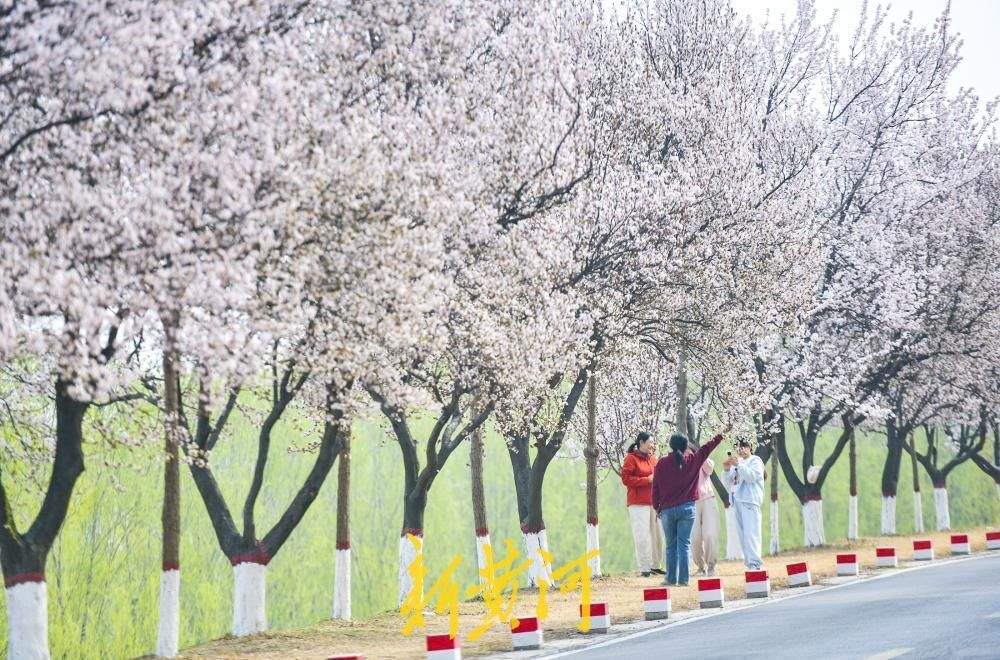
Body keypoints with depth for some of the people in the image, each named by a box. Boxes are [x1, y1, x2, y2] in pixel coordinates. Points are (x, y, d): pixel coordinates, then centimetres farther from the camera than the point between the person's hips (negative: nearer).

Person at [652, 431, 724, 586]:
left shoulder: (662, 463, -2)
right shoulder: (692, 461, -1)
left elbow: (655, 488, 2)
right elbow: (707, 448, 11)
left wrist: (657, 508, 13)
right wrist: (721, 435, 25)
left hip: (667, 510, 0)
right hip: (687, 508, 0)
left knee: (671, 545, 9)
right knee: (684, 544, 1)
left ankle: (671, 578, 10)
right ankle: (683, 579, -4)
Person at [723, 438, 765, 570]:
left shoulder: (755, 461, 3)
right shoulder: (737, 462, 22)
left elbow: (751, 476, -13)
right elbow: (729, 481, 18)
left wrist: (738, 465, -18)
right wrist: (727, 469, 1)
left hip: (750, 501, -7)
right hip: (737, 500, 7)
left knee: (750, 533, -15)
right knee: (742, 533, 4)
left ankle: (755, 563, -20)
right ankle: (749, 562, 7)